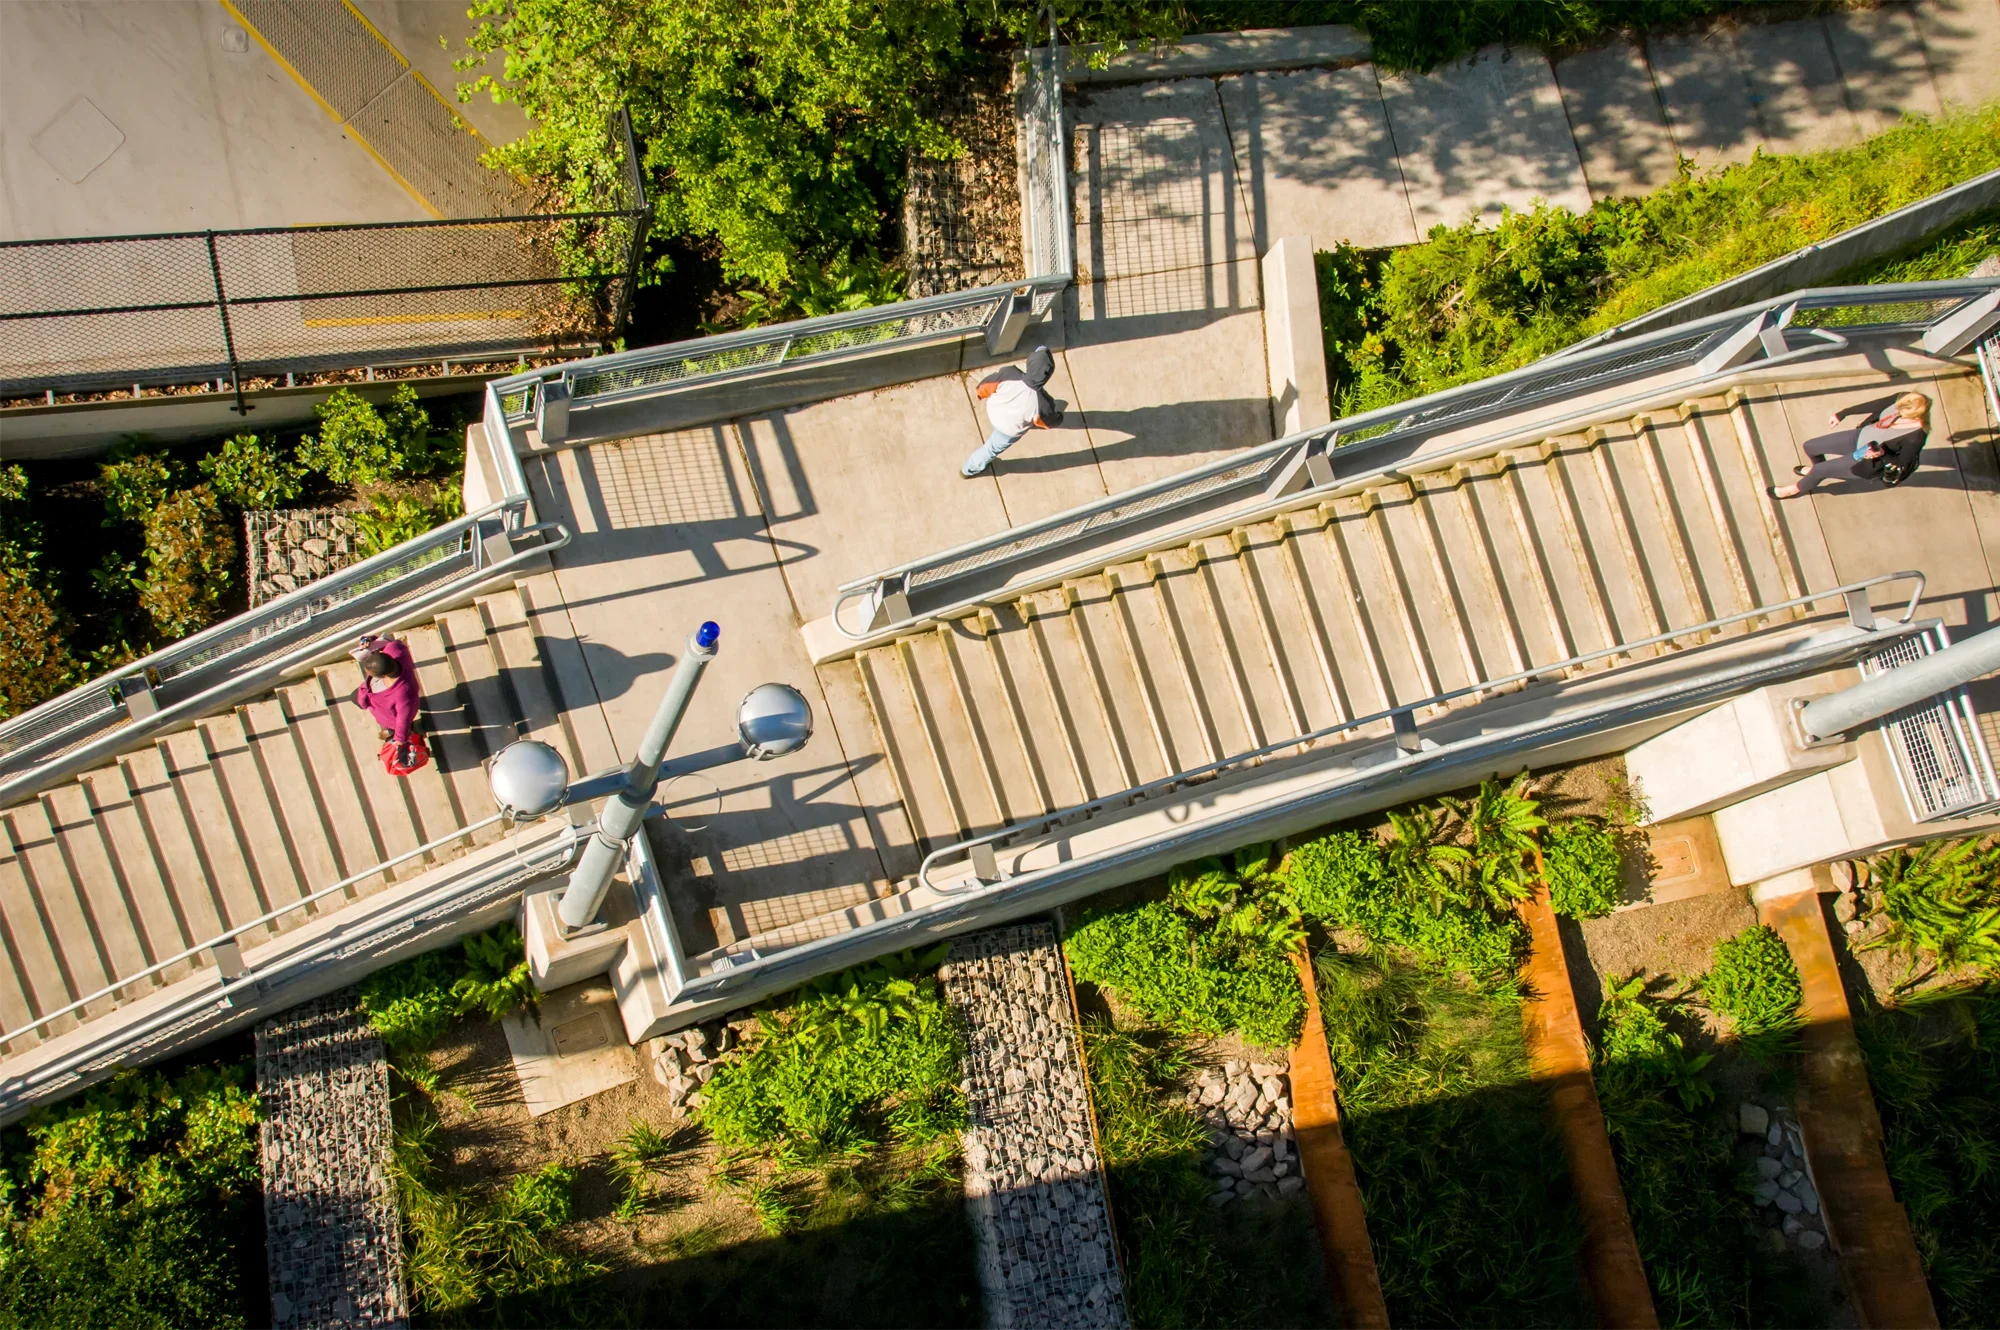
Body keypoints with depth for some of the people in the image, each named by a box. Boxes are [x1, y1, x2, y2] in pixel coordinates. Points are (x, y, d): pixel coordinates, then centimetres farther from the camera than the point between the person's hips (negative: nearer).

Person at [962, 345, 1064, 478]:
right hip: (1008, 429, -3)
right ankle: (969, 470, 54)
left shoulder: (1009, 374, -37)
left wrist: (982, 394, 7)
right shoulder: (1043, 403, -41)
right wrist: (1058, 413, 7)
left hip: (992, 410, 3)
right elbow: (1053, 421, -17)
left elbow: (985, 385, -17)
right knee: (994, 448, 28)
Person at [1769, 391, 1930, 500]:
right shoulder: (1903, 400, -22)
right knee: (1810, 446, 12)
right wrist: (1842, 414, 2)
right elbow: (1874, 405, -5)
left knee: (1819, 470, -1)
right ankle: (1817, 469, 50)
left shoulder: (1915, 438, -36)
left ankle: (1798, 489, 36)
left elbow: (1902, 462, -20)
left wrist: (1881, 454, -37)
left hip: (1867, 462, -6)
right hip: (1861, 436, 6)